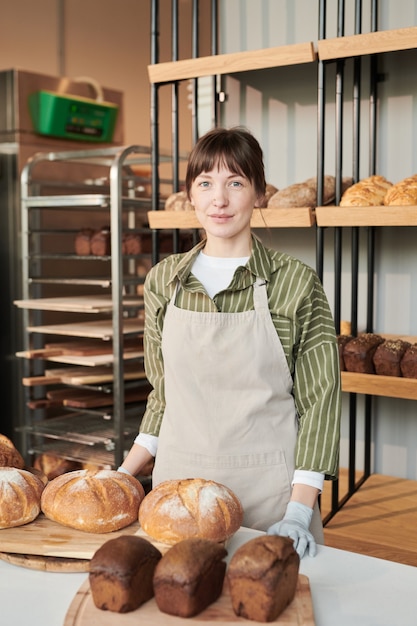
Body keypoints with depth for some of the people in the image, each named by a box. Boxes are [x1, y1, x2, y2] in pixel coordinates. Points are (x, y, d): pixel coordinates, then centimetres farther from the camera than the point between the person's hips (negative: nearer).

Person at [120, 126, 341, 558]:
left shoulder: (296, 284, -8)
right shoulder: (163, 280, 3)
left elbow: (319, 400, -7)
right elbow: (163, 392, 11)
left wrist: (299, 512, -14)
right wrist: (122, 475, 4)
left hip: (267, 489, -3)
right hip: (177, 481, 3)